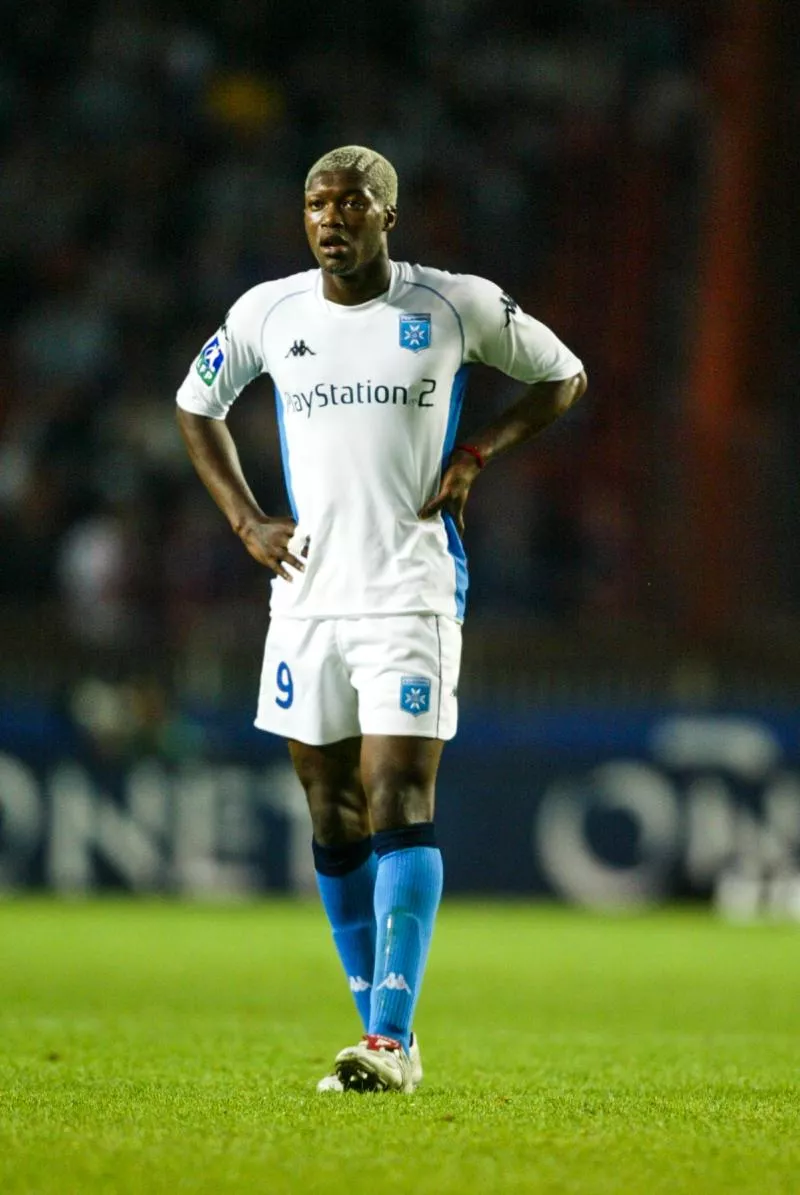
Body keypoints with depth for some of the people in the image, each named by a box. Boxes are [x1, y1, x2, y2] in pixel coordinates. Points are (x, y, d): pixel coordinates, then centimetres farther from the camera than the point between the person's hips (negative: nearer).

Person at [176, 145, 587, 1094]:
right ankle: (381, 1034, 15)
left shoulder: (456, 306, -2)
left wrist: (475, 457, -2)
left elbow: (562, 376, 12)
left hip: (411, 594, -4)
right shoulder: (267, 313, 5)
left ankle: (391, 1039, -20)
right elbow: (196, 404, 22)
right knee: (333, 818, 6)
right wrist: (244, 520, 9)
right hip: (306, 592, 4)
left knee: (399, 802, -15)